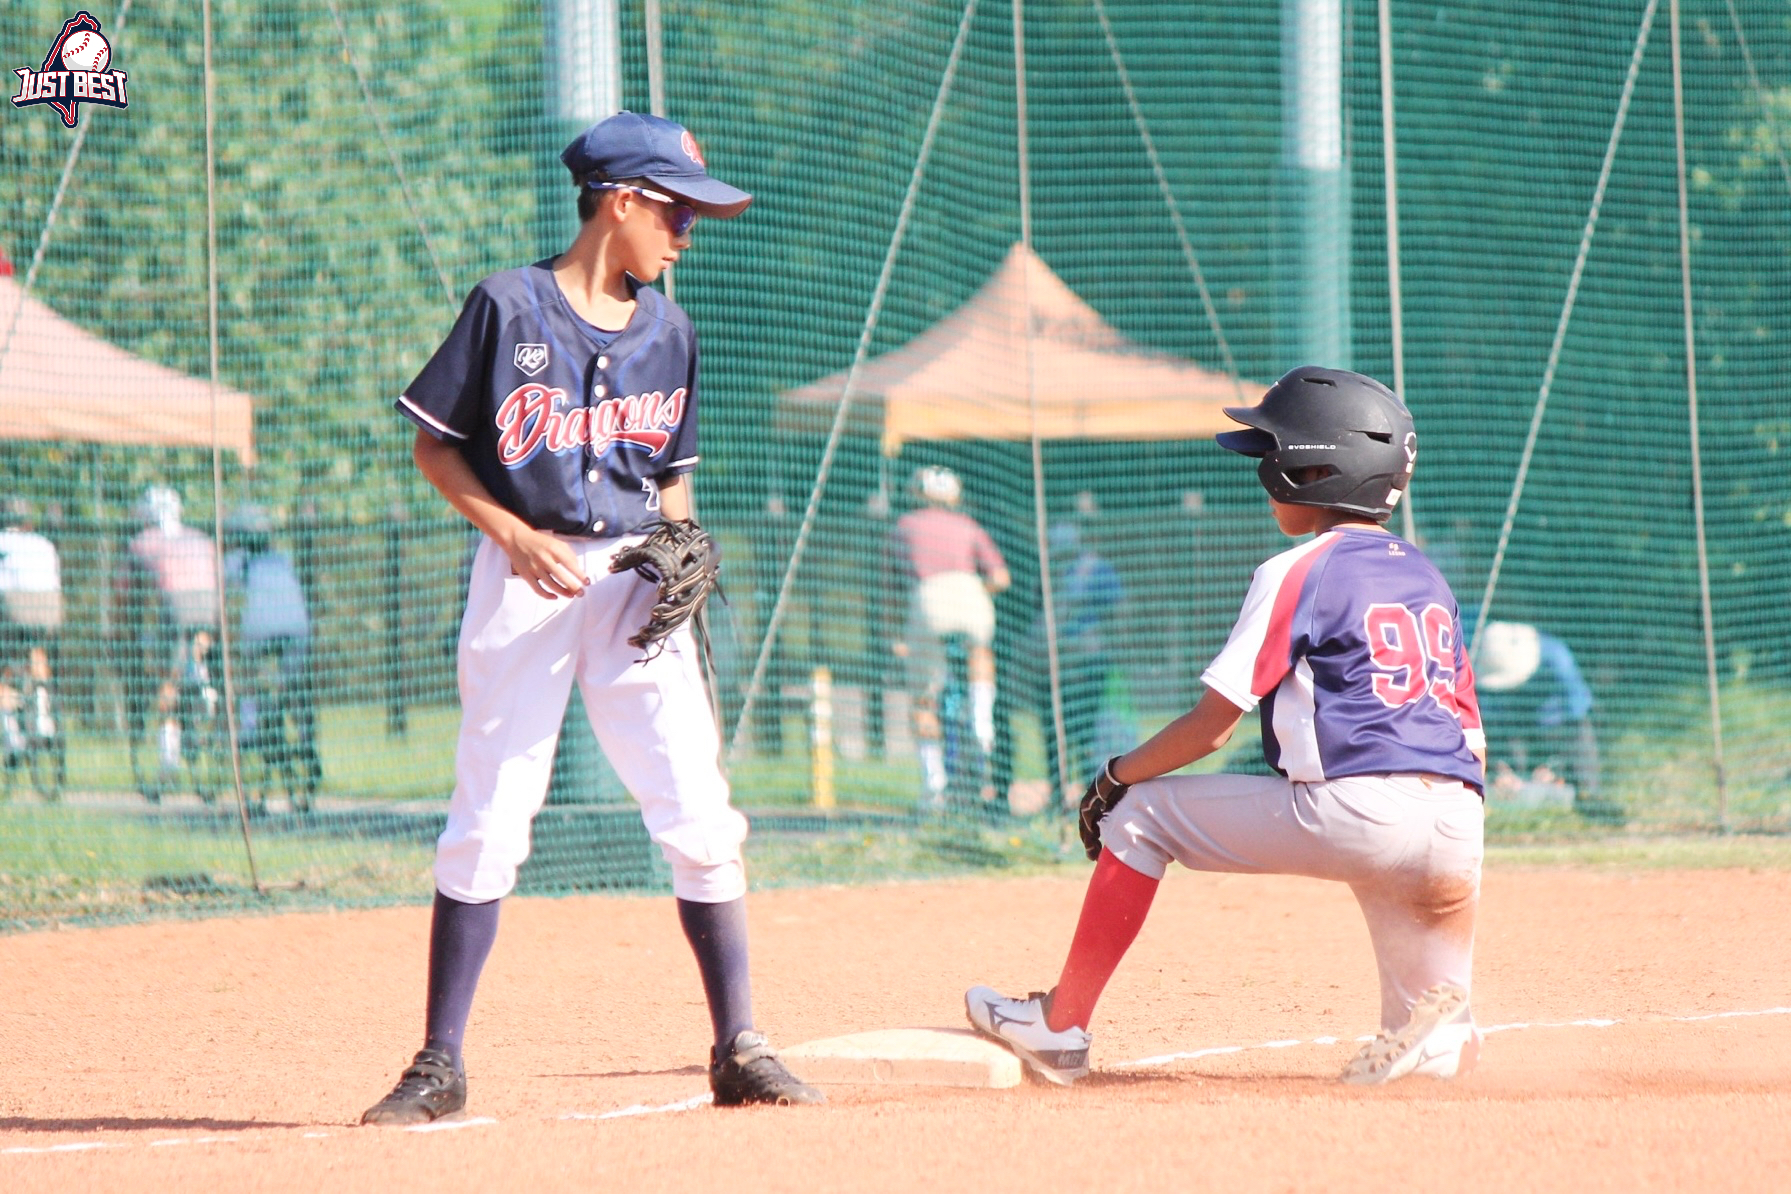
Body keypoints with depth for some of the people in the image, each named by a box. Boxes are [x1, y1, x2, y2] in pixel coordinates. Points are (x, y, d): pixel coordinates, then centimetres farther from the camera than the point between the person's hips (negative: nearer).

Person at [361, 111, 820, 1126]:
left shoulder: (667, 331, 10)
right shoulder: (509, 308, -4)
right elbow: (435, 445, 0)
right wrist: (517, 537, -13)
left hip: (633, 580, 4)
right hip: (525, 577, -4)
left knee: (700, 815, -4)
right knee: (488, 821, -4)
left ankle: (740, 1049, 3)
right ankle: (441, 1065, 2)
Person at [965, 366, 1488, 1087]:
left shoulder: (1298, 573, 1)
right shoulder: (1427, 578, 22)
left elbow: (1211, 726, 0)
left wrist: (1115, 777, 15)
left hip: (1352, 810, -7)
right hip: (1458, 833, 7)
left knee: (1139, 814, 12)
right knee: (1423, 1042, 21)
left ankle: (1059, 1029, 12)